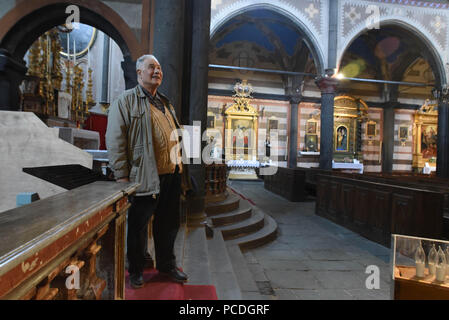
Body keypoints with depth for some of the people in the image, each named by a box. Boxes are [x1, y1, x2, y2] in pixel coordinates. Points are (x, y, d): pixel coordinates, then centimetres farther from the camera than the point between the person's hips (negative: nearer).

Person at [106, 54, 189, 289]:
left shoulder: (165, 103, 19)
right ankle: (136, 270, 29)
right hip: (144, 178, -6)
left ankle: (166, 264, 36)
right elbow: (115, 141, -9)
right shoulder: (126, 101, -2)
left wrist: (180, 168, 16)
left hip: (171, 175, 7)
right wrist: (122, 176, -13)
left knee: (169, 224, 17)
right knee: (138, 226, 9)